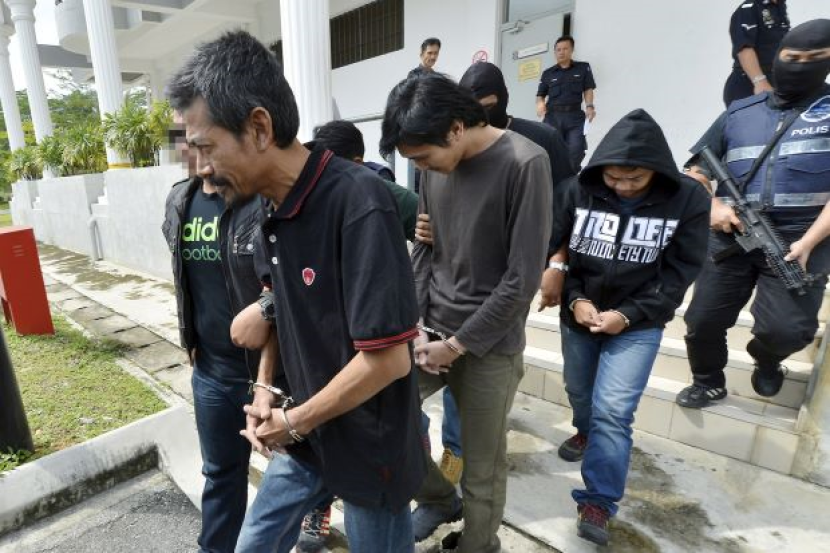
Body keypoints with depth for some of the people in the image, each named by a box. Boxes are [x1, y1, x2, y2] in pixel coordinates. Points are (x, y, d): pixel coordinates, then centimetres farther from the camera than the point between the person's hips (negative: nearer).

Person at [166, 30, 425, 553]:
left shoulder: (357, 201, -28)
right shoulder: (271, 207, -1)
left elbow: (389, 359, -28)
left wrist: (293, 422, -14)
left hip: (368, 447, -7)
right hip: (304, 435, 7)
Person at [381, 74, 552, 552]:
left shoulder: (525, 164, -15)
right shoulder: (436, 166, 3)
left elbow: (523, 279, -16)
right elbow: (424, 248, 9)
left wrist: (458, 345, -12)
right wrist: (415, 324, -2)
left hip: (489, 344, -5)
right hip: (431, 327, 6)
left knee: (483, 471, 8)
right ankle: (440, 498, 34)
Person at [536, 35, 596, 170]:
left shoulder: (583, 68, 14)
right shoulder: (548, 73, 16)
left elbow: (588, 89, 10)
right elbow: (540, 95, 16)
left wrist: (589, 106, -8)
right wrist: (540, 103, -7)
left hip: (575, 115, -1)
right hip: (553, 116, 1)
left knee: (576, 149, -11)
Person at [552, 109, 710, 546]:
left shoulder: (688, 199, -12)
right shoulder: (578, 190, -12)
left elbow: (681, 273, -9)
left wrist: (627, 315, -17)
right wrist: (575, 300, -15)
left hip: (639, 325, -2)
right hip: (578, 316, 3)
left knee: (612, 410, -7)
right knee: (579, 391, 21)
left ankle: (598, 503, 11)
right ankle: (585, 432, 54)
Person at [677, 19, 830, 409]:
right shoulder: (739, 112, 14)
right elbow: (697, 170, 15)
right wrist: (713, 207, -5)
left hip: (797, 241, -2)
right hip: (731, 237, 2)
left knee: (785, 329, -14)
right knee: (703, 320, 4)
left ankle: (766, 361, 24)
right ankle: (709, 383, 30)